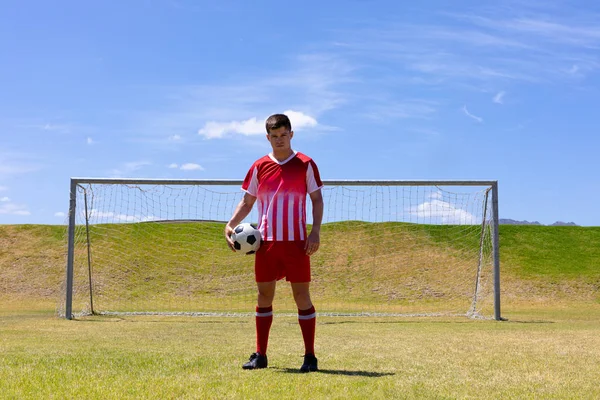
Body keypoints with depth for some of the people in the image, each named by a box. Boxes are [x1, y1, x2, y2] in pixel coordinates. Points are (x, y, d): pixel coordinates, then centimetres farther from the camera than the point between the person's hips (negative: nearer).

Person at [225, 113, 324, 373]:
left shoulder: (305, 164, 2)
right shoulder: (259, 167, 8)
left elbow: (317, 198, 4)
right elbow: (247, 201, 13)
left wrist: (316, 231, -8)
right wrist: (230, 224, -2)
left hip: (296, 242, -2)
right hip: (266, 242, 3)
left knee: (302, 295, -1)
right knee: (264, 295, 6)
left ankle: (310, 356, 5)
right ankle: (260, 356, 15)